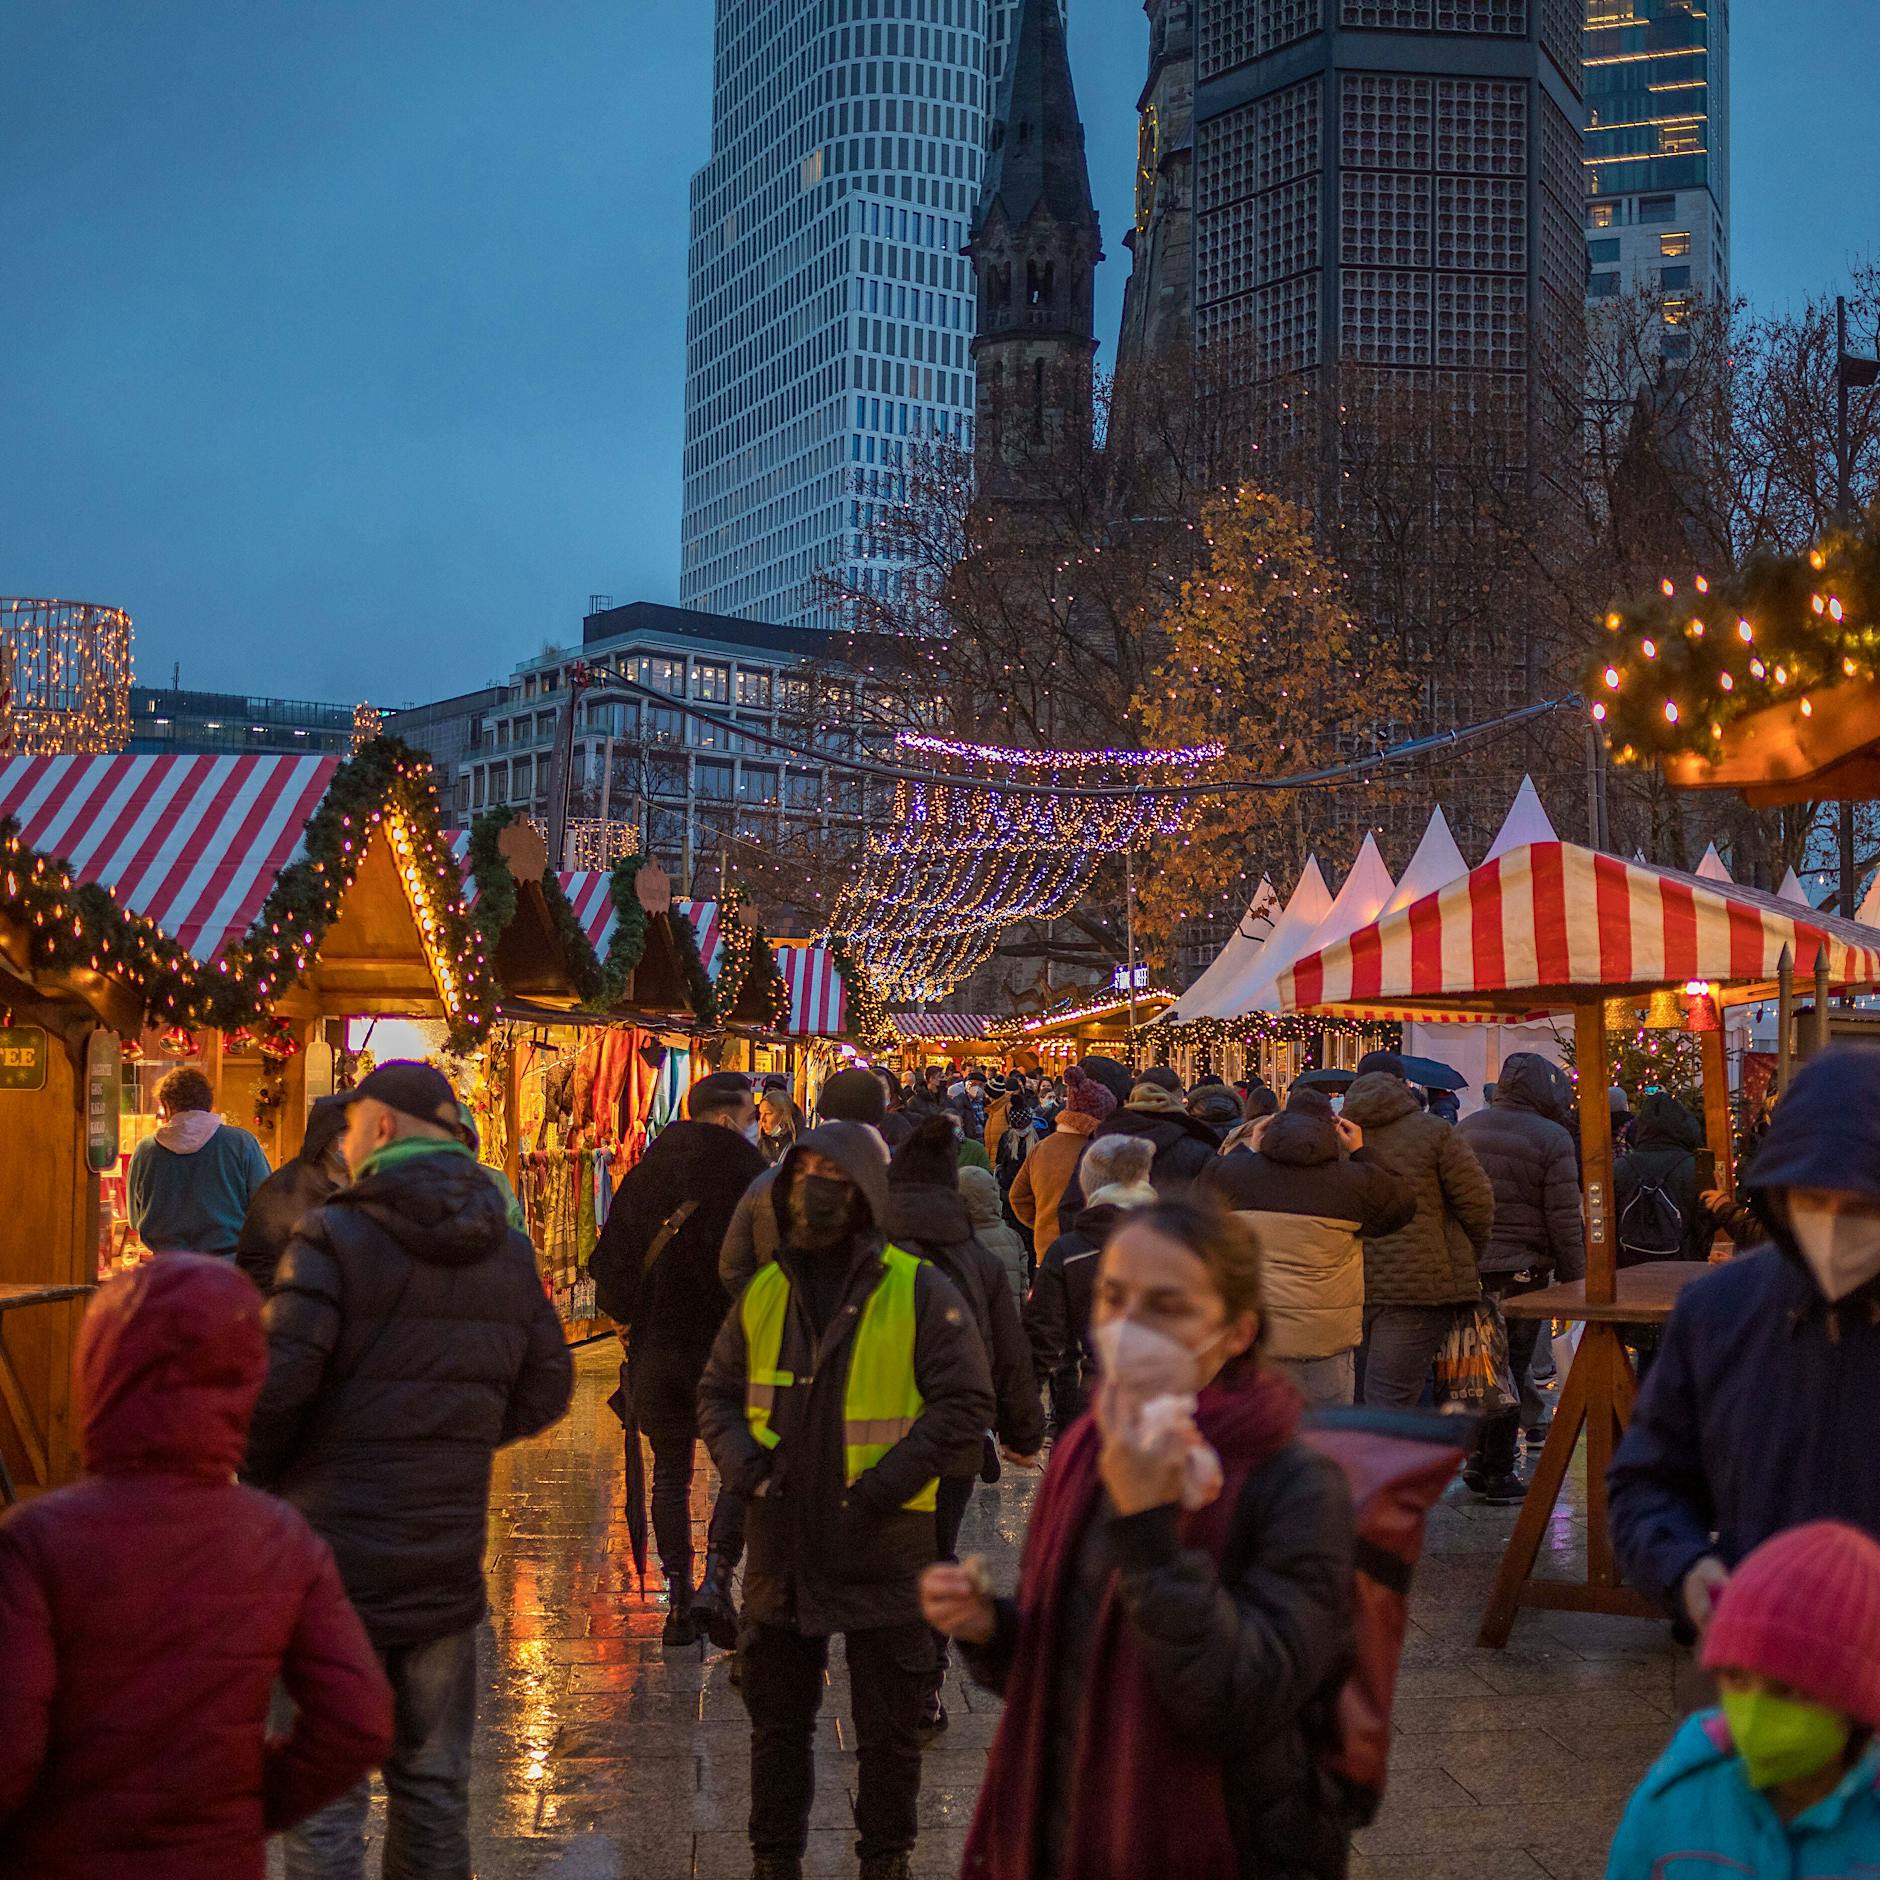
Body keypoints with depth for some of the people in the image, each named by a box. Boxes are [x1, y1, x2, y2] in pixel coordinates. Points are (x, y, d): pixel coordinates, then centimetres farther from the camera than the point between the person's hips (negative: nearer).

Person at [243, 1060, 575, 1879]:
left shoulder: (335, 1236, -11)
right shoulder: (507, 1250, 7)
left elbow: (276, 1382, -19)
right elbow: (544, 1390, 10)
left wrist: (262, 1473, 0)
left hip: (334, 1555, -5)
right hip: (447, 1561, 5)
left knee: (324, 1788, 3)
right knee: (435, 1781, 16)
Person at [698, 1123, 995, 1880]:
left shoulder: (919, 1291, -7)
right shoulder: (765, 1291, 6)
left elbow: (965, 1400, -9)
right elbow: (718, 1390, 15)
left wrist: (887, 1483, -16)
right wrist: (742, 1461, -3)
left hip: (881, 1542, -4)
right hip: (781, 1541, 4)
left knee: (888, 1724, 9)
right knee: (777, 1717, 15)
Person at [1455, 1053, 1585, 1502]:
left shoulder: (1464, 1131, 8)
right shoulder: (1551, 1138, -9)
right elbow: (1565, 1220, -10)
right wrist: (1575, 1279, -3)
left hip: (1468, 1266, 5)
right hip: (1521, 1268, -5)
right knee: (1510, 1368, 1)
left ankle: (1477, 1460, 21)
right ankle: (1497, 1473, 6)